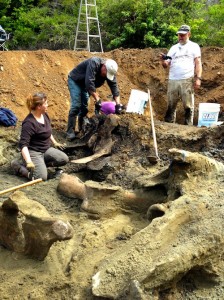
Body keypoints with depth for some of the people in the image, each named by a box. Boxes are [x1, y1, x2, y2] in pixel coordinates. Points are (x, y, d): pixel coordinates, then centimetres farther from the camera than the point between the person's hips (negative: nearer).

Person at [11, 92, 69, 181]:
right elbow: (23, 144, -29)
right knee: (42, 177, -24)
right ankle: (18, 165, -2)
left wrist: (54, 142, 29)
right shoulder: (29, 123, -24)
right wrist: (28, 161, -39)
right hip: (33, 152, -8)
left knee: (64, 159, -9)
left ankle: (40, 164, 3)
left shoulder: (45, 115, 3)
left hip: (46, 149, 8)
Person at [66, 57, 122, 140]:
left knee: (84, 107, 5)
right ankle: (70, 132, -13)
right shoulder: (94, 63, -35)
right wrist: (97, 99, -38)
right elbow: (89, 83, -40)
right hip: (74, 81, -7)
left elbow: (114, 87, -14)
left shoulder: (110, 71, -14)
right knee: (76, 106, -16)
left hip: (85, 84, 7)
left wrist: (118, 104, -24)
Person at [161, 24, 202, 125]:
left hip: (187, 80, -3)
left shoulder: (194, 46, 10)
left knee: (188, 106, -4)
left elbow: (198, 63, 3)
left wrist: (198, 78, -9)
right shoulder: (173, 48, 20)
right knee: (171, 105, 4)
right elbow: (166, 65, 16)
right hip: (172, 80, 4)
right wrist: (163, 61, -8)